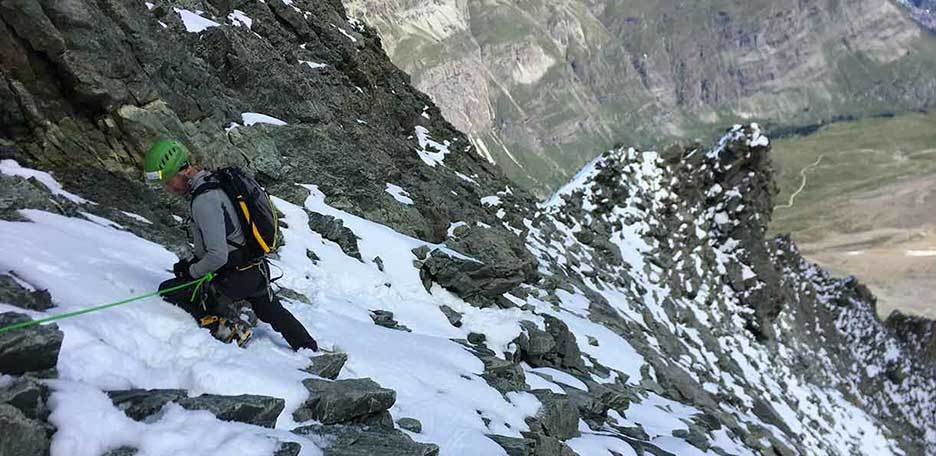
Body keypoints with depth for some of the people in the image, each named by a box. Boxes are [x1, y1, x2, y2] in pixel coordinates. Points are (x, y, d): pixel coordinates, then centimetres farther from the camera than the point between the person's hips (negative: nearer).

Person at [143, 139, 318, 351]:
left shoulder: (204, 201, -25)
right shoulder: (211, 182, 6)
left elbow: (218, 256, -28)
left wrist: (191, 271, -10)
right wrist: (193, 262, 11)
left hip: (237, 276, -9)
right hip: (257, 269, 9)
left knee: (169, 291, -2)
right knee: (273, 313, 28)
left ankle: (227, 329, -5)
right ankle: (313, 351, 41)